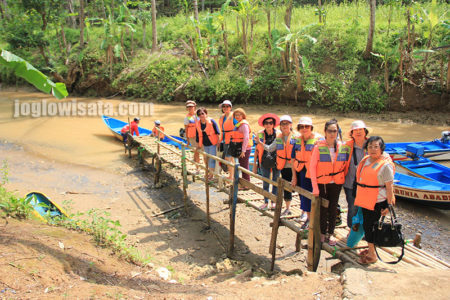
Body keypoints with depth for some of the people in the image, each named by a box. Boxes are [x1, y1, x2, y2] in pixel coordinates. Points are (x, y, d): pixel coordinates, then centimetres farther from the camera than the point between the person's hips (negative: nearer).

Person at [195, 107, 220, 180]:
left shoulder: (211, 121, -10)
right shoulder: (198, 124, 4)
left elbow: (217, 132, -7)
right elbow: (197, 135, 13)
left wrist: (218, 142, -8)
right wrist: (198, 145, 16)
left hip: (213, 144, -5)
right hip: (205, 145, 5)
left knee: (212, 159, -3)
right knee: (206, 158, 14)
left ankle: (211, 175, 8)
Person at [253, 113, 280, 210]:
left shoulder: (278, 134, -12)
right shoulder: (260, 134, -4)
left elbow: (270, 148, -20)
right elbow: (257, 149, 2)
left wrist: (259, 142, -21)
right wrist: (254, 163, 3)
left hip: (276, 161, -1)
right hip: (265, 161, 2)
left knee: (275, 182, 9)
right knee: (265, 182, 5)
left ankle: (273, 202, 22)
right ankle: (266, 202, 17)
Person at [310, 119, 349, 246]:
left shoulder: (343, 147, -3)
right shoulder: (319, 147, -12)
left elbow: (345, 165, 11)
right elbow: (312, 167, -10)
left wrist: (343, 178, 1)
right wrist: (315, 186, -13)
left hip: (336, 183, 2)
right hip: (322, 183, -2)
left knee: (333, 208, 9)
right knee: (323, 209, 4)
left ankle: (330, 233, 23)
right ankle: (323, 233, 21)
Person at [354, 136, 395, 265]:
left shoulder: (385, 165, -14)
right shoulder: (365, 160, 8)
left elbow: (389, 187, -14)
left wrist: (389, 206, -14)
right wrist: (360, 198, 20)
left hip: (377, 202, -8)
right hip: (365, 200, 8)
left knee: (369, 226, -3)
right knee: (366, 225, 16)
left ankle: (372, 255, 10)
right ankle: (370, 249, 33)